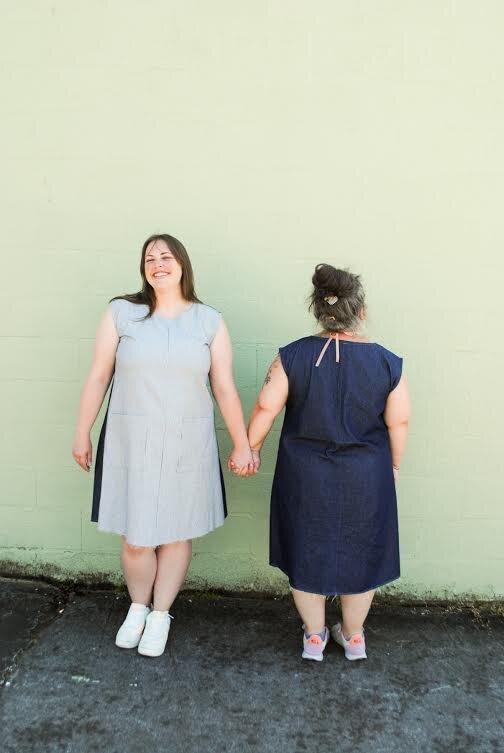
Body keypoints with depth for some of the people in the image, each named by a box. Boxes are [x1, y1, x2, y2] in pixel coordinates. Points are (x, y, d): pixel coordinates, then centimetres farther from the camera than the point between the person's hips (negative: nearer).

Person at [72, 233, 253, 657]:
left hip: (188, 444, 1)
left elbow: (224, 387, 1)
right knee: (136, 538, 6)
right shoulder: (121, 312, -1)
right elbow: (99, 377, 3)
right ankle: (137, 607, 36)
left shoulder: (209, 321, 1)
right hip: (132, 442, 0)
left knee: (177, 533, 10)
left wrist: (242, 445, 1)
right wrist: (82, 433, 5)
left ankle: (160, 615, 33)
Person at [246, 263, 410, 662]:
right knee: (360, 554, 19)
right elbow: (399, 423, -4)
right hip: (365, 479, 0)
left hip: (305, 477, 0)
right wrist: (393, 465, 12)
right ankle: (353, 637, 37)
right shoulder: (387, 363, -12)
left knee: (307, 552, 18)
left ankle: (314, 637, 33)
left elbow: (266, 409, -10)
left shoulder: (293, 356, -13)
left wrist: (252, 449, 6)